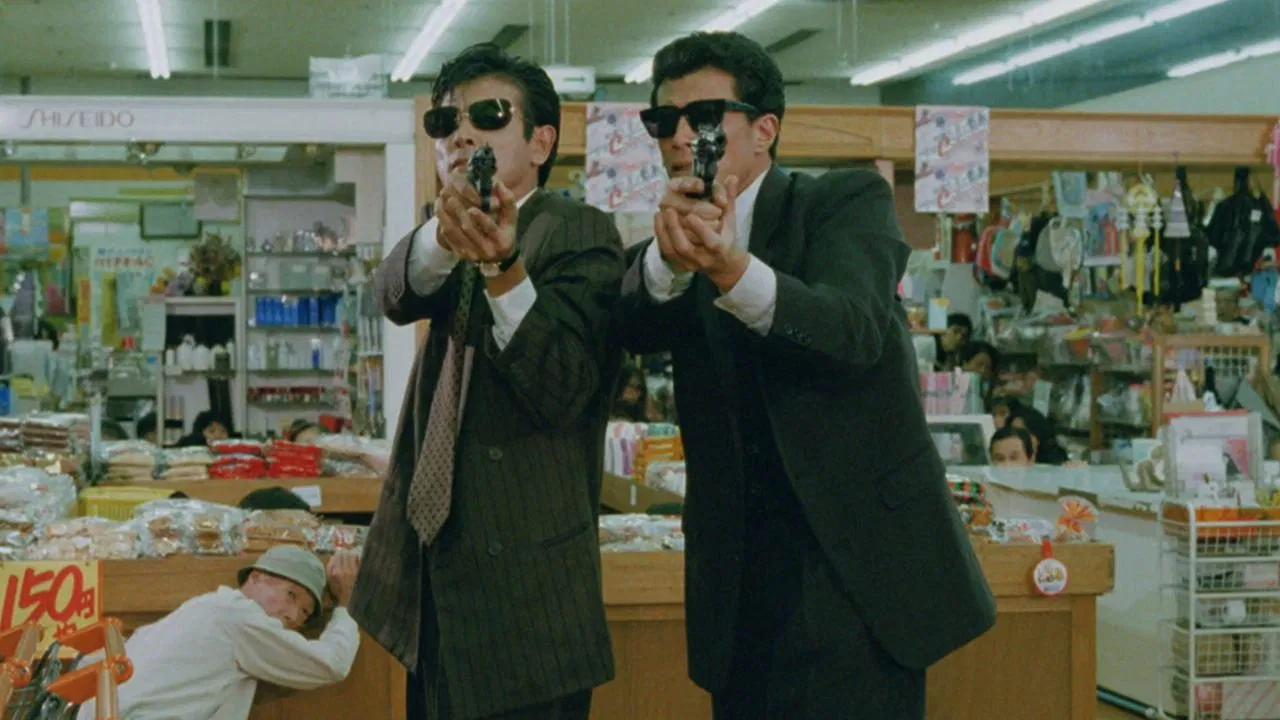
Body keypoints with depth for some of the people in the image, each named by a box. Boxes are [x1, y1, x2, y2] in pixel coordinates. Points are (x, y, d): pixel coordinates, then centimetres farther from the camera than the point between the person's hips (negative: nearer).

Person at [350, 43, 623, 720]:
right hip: (438, 572, 7)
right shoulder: (456, 236, 12)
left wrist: (503, 265, -33)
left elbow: (561, 391, -21)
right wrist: (446, 233, -32)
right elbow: (397, 295, -11)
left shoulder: (578, 233, -8)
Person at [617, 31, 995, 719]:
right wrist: (668, 257, -32)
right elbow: (636, 327, -11)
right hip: (741, 579, 4)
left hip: (856, 562, -4)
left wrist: (732, 270, -36)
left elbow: (853, 331, -20)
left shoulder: (848, 200, -1)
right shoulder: (668, 251, 11)